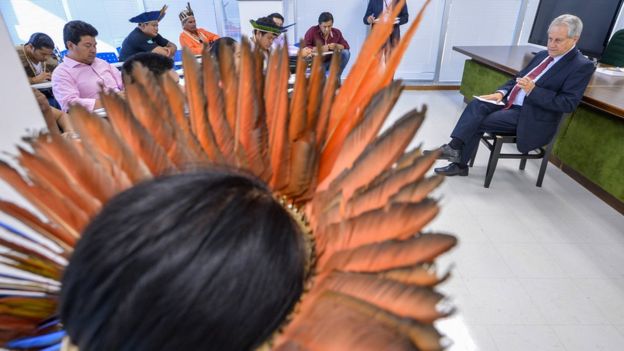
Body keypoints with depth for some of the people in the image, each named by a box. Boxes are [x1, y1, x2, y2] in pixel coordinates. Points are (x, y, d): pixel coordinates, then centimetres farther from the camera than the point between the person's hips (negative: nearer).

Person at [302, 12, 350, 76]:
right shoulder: (312, 31, -12)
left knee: (346, 53, -18)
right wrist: (320, 48, -27)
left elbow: (346, 46, 0)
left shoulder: (337, 32, -2)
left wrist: (336, 46, -21)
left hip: (331, 62, 4)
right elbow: (304, 48, -17)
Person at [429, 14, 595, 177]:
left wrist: (533, 90, -24)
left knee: (477, 122, -21)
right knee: (476, 105, -19)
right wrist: (501, 93, -1)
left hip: (530, 117, -7)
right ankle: (455, 149, -24)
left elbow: (568, 104, -16)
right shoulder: (543, 55, 15)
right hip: (509, 103, 7)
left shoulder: (582, 66, -8)